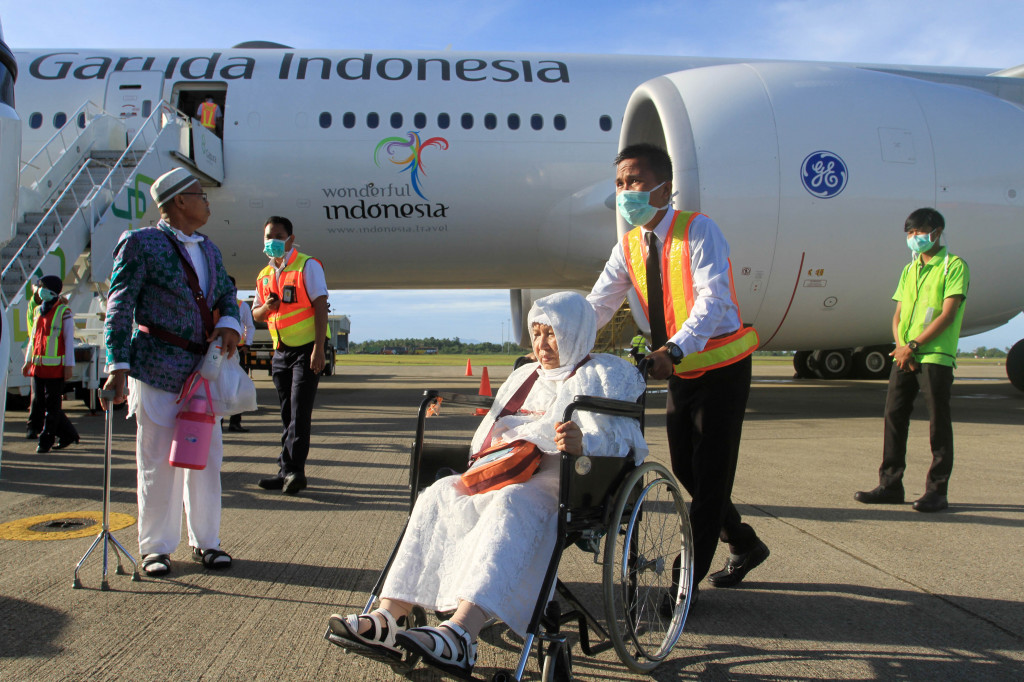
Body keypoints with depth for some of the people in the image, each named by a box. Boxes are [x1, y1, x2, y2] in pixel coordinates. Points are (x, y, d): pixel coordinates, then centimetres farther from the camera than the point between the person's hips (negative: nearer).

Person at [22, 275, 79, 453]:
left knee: (51, 405, -2)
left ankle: (46, 440, 6)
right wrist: (28, 361, 20)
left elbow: (69, 340, -5)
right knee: (38, 403, 7)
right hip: (38, 366, 7)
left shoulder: (64, 312, -5)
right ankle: (68, 434, 17)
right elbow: (33, 337, 21)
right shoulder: (37, 311, 14)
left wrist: (69, 366, -9)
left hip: (55, 367, -7)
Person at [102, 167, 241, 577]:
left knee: (206, 457, 9)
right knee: (158, 462, 2)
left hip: (203, 370, 6)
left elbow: (226, 294, 22)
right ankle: (155, 547, 17)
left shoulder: (208, 250, 15)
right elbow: (119, 309, -9)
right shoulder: (141, 244, -5)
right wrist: (118, 368, -17)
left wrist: (229, 323, -3)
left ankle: (205, 542, 22)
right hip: (157, 370, -6)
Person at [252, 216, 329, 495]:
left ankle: (291, 469, -12)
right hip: (281, 352, 7)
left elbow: (320, 306, -12)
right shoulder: (264, 276, 15)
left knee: (299, 412, -12)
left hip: (306, 349, -7)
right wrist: (266, 307, -7)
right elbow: (256, 314, 19)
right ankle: (289, 473, 12)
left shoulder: (307, 266, -5)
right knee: (288, 414, 9)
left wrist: (319, 348, -19)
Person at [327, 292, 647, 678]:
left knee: (512, 505, -37)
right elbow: (493, 434, 36)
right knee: (439, 496, -16)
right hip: (505, 477, 7)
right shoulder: (524, 375, 28)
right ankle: (390, 617, -25)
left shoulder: (603, 375, 6)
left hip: (564, 485, -7)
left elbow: (622, 440, -12)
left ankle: (461, 635, -55)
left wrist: (582, 443, -32)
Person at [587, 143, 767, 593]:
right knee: (685, 472, 13)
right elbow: (598, 305, -4)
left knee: (710, 476, -3)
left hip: (721, 369, -7)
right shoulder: (629, 247, 3)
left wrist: (674, 349, -43)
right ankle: (744, 545, 34)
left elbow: (713, 299, -28)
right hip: (679, 372, 7)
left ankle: (686, 583, 6)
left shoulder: (698, 230, -16)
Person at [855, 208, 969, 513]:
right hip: (904, 357, 7)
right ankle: (890, 485, 13)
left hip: (935, 356, -7)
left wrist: (914, 345, -15)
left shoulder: (954, 266, -3)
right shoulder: (909, 269, 18)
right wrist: (900, 346, -4)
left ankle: (937, 490, 4)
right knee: (894, 416, 6)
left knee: (939, 422, -2)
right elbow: (898, 314, 14)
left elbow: (947, 315, -12)